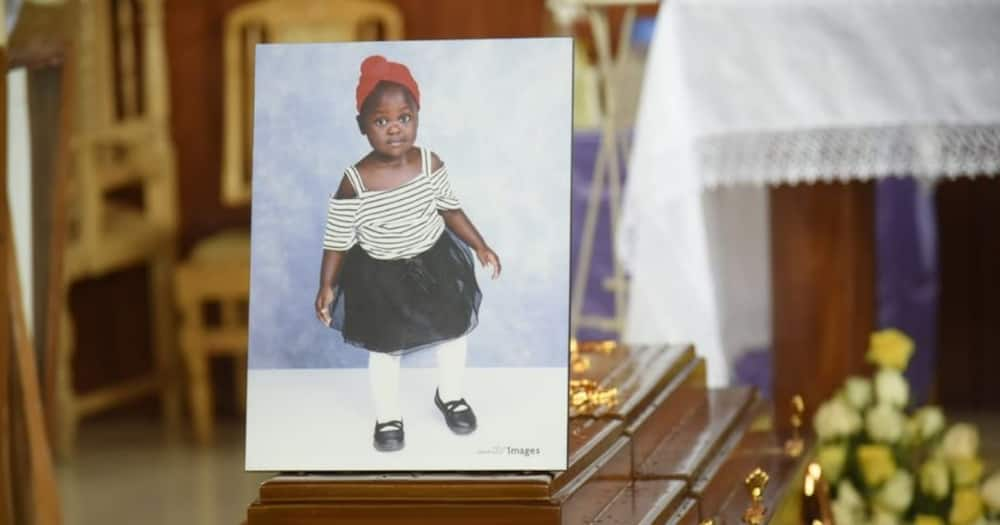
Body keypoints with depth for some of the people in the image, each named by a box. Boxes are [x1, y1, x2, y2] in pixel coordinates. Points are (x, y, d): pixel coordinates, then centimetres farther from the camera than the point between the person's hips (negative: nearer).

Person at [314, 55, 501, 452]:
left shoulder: (429, 163, -17)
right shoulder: (355, 182, -26)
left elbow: (450, 208, 1)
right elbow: (338, 239, -15)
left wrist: (480, 246, 4)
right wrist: (326, 286, -12)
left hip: (436, 264, 3)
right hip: (381, 278, -3)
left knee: (454, 331, 20)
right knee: (385, 350, 14)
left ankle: (450, 397, 48)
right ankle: (388, 418, 38)